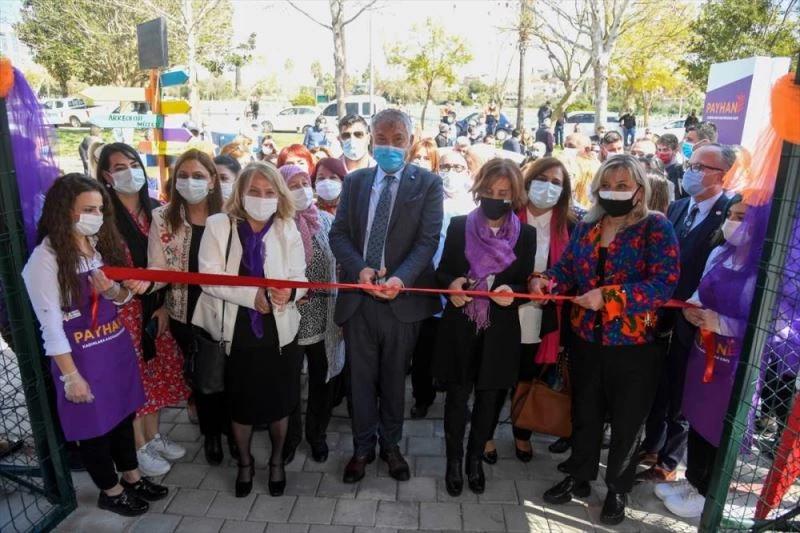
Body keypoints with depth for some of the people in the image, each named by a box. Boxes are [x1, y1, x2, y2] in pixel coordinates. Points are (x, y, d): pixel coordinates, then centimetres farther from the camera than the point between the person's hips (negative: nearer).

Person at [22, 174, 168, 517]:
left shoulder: (102, 243, 5)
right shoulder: (45, 258, -17)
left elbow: (125, 297, 11)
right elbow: (50, 324, -16)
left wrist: (113, 291, -14)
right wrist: (71, 375, -16)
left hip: (117, 345, 7)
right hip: (81, 355, -6)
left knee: (123, 413, 19)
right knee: (94, 423, 11)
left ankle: (131, 476, 40)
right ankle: (110, 491, 32)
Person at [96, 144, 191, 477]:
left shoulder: (155, 210, 5)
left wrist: (165, 304, 0)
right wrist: (127, 286, -29)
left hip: (157, 305, 6)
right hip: (123, 307, -5)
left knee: (157, 372, 16)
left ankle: (154, 436, 34)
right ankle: (139, 447, 23)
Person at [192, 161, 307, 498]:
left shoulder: (288, 229, -2)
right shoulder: (218, 225, -6)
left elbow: (299, 279, -5)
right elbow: (210, 278, -13)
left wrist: (289, 292, -28)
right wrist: (253, 295, -24)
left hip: (279, 332, 1)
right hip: (237, 332, 0)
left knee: (279, 403, 14)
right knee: (240, 405, 16)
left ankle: (276, 460, 41)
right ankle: (244, 462, 42)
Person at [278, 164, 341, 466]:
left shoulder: (326, 221, 1)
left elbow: (340, 266, 6)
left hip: (324, 320, 2)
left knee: (323, 381, 15)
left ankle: (317, 435, 39)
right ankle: (289, 438, 38)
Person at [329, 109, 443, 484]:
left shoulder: (428, 184, 0)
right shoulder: (354, 182, 9)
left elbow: (428, 239, -8)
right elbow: (338, 234, 3)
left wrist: (401, 278, -24)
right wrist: (359, 268, -15)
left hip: (402, 296, -2)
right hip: (358, 295, 2)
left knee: (394, 377, 14)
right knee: (361, 377, 12)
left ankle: (390, 445, 35)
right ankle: (362, 448, 31)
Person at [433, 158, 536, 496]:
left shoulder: (525, 234, -1)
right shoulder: (459, 226, -1)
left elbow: (525, 284, 0)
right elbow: (442, 272, 2)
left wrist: (510, 291, -22)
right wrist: (451, 284, -20)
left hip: (499, 329, 1)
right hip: (460, 326, -1)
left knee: (487, 397, 14)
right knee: (457, 396, 8)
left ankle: (475, 459, 36)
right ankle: (454, 461, 29)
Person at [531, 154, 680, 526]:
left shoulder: (656, 227, -11)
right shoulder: (586, 226, 5)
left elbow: (664, 283, -21)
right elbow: (567, 267, 2)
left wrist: (609, 296, -29)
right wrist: (545, 281, -19)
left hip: (634, 345, -4)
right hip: (586, 340, 4)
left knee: (626, 423, 15)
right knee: (584, 414, 19)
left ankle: (618, 491, 37)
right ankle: (579, 479, 40)